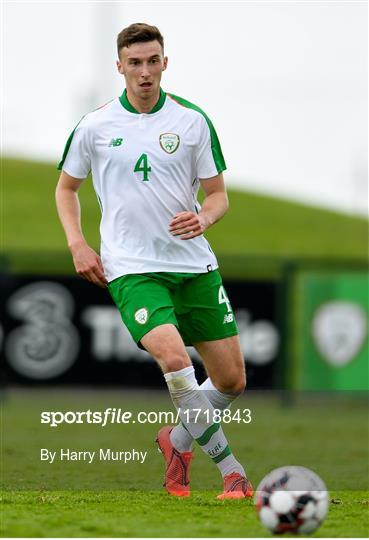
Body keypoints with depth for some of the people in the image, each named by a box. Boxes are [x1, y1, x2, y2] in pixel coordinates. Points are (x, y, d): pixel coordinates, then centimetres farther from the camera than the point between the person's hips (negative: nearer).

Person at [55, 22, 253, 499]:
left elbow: (218, 195, 7)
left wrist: (203, 218, -15)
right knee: (173, 356, -28)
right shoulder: (94, 126, 0)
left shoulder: (192, 120, 2)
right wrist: (77, 244, 1)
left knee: (232, 380, 3)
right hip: (131, 268, -3)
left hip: (194, 264, 3)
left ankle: (178, 441, 33)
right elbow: (66, 187, 16)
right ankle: (231, 470, -18)